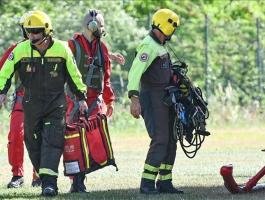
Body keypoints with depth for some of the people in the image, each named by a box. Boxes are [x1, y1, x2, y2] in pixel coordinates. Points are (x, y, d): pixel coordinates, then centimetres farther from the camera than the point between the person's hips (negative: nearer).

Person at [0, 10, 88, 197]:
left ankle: (49, 182, -19)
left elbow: (74, 75, 5)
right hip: (32, 103, 2)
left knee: (52, 141, -14)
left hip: (56, 103, -2)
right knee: (34, 144, 5)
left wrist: (81, 97, 8)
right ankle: (46, 179, 19)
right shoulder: (21, 50, -6)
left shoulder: (61, 49, -7)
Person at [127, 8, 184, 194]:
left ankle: (165, 182, 18)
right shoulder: (149, 46, -14)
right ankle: (147, 184, -13)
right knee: (160, 140, -14)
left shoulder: (160, 46, 17)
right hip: (152, 98, -10)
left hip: (164, 99, 10)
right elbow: (135, 72, -25)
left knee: (170, 140, 11)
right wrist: (134, 99, -33)